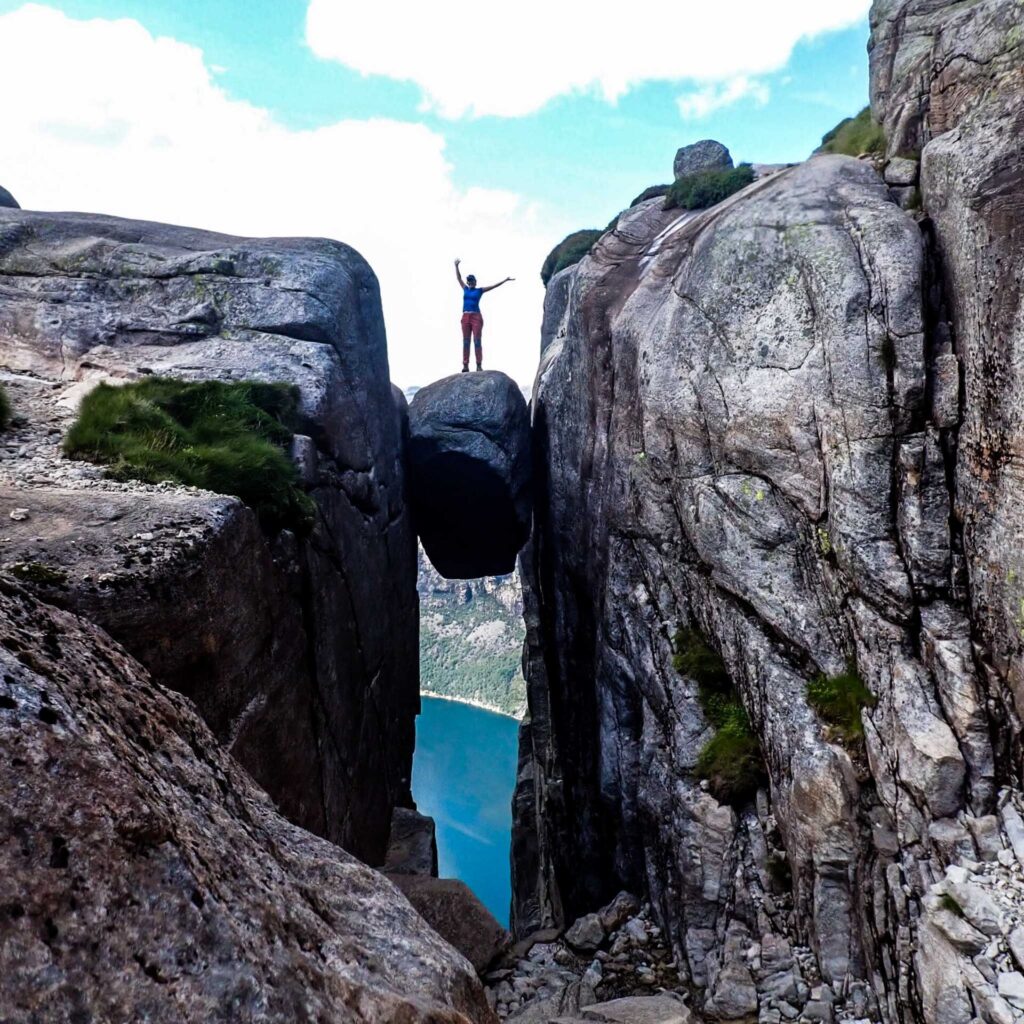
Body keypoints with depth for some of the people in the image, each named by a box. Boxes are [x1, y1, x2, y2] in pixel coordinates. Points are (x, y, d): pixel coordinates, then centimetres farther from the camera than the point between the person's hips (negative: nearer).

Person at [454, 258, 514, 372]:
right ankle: (465, 365, -2)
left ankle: (479, 365, -11)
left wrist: (505, 280, 4)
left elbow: (494, 286, 6)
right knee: (466, 341, 0)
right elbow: (459, 278, 20)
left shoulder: (479, 290, 7)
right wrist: (456, 266, 16)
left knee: (477, 341, -8)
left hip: (476, 317, -3)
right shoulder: (465, 289, 16)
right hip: (465, 317, 3)